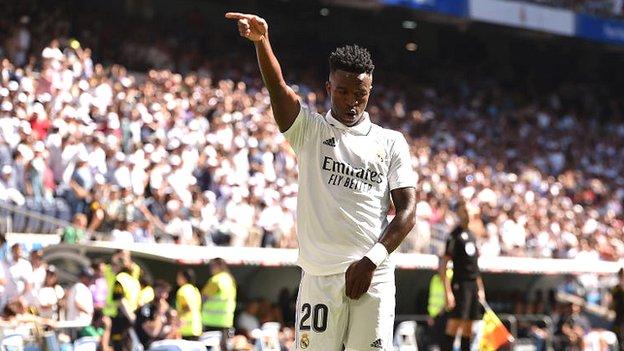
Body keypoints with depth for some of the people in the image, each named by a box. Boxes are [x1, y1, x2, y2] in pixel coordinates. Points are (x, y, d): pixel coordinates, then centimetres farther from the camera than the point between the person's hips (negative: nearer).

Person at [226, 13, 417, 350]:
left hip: (372, 275, 1)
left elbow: (407, 210, 4)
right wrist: (262, 41, -28)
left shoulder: (391, 143, 11)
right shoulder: (309, 129, 10)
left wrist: (372, 260, -10)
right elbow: (278, 88, -8)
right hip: (319, 276, 0)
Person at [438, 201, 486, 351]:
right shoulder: (454, 235, -7)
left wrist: (480, 288, 20)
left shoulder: (471, 235, 17)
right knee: (454, 325, -14)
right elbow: (443, 265, -12)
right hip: (460, 284, -8)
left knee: (468, 328, 8)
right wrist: (447, 292, -19)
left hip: (473, 285, 8)